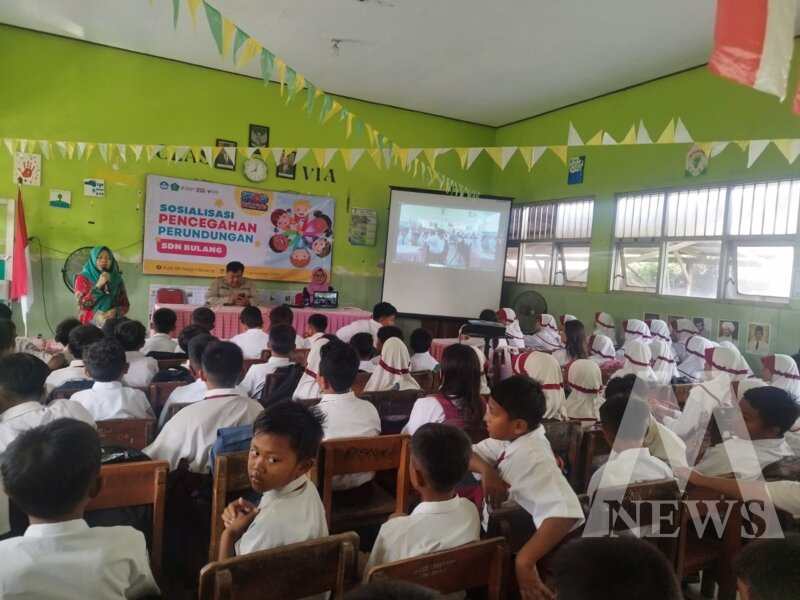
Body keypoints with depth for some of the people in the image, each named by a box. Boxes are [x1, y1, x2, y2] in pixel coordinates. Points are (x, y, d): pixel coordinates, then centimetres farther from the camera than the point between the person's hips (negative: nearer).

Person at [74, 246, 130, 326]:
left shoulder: (117, 279, 7)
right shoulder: (82, 278, 2)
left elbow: (125, 305, 10)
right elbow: (83, 305, -9)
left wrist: (115, 311, -10)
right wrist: (98, 286, -16)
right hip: (90, 323, -1)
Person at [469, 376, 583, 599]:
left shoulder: (531, 457, -29)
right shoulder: (511, 438, -7)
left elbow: (567, 512, -40)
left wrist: (525, 560, -41)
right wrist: (486, 470, -21)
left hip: (516, 545, -6)